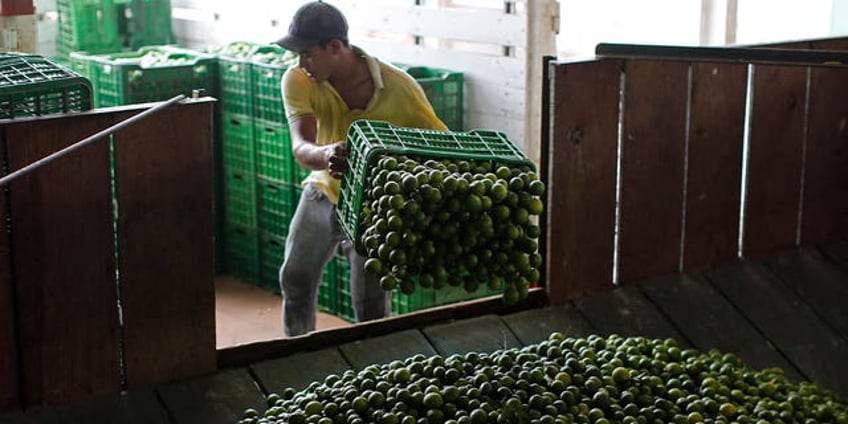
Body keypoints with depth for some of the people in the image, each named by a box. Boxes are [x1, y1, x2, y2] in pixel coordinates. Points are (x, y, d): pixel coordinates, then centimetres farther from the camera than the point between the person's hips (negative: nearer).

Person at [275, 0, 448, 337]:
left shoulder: (399, 88, -25)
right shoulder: (298, 81, -20)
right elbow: (300, 148, -32)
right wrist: (324, 155, -57)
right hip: (323, 192, 4)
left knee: (371, 309, -6)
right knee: (295, 280, 12)